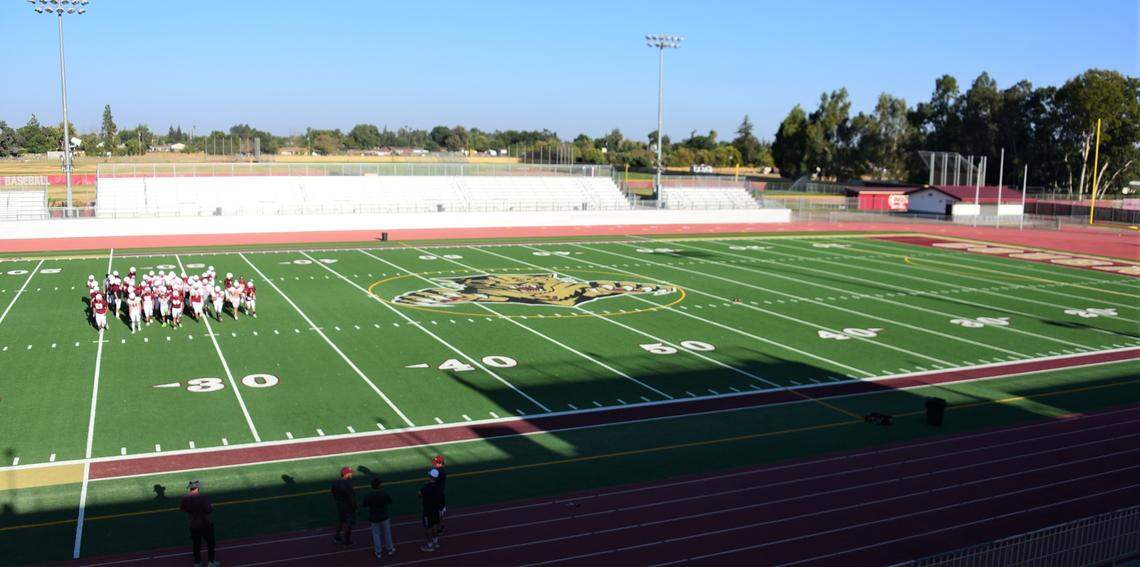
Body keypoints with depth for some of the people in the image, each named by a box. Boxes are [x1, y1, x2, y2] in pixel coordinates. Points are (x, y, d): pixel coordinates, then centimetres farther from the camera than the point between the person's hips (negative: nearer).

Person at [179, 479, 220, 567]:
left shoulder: (185, 498, -9)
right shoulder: (202, 497, -24)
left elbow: (182, 509, 6)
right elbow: (208, 510, -25)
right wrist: (212, 506, -4)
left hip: (193, 525, 4)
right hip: (205, 524, -4)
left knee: (196, 544, 18)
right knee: (210, 542, 14)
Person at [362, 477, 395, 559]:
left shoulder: (368, 496, -18)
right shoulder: (384, 494, -17)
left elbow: (365, 505, -5)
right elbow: (390, 502, -1)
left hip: (374, 518, 0)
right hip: (384, 517, 0)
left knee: (376, 534, 14)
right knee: (387, 533, 18)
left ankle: (378, 552, 22)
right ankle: (389, 549, 32)